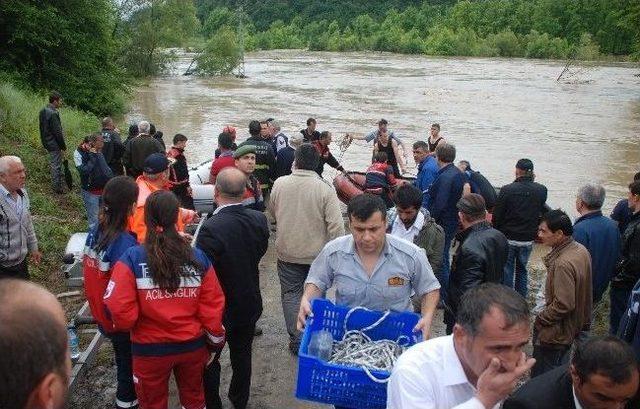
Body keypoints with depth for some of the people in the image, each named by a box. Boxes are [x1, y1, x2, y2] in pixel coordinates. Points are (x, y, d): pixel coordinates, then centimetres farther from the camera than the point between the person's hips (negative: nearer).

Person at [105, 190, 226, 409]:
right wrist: (216, 341, 7)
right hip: (193, 346, 2)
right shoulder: (199, 258, -13)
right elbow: (212, 307, -9)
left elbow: (120, 310, -24)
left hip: (150, 350, -2)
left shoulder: (132, 259, -20)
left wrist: (124, 325, 0)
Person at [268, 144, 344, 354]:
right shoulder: (325, 189, -17)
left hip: (287, 252, 1)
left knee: (291, 293, 14)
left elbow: (272, 212, 8)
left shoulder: (280, 183, -10)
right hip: (318, 253, 0)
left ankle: (297, 340, 14)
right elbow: (336, 226, -19)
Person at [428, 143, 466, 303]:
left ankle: (444, 298, 11)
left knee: (441, 260, 2)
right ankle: (447, 292, 36)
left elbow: (439, 205, -26)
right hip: (453, 222, 10)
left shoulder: (445, 177, -24)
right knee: (444, 257, 22)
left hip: (443, 223, -10)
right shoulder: (458, 173, 5)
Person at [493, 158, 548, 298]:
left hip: (508, 238, -3)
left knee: (507, 271, 8)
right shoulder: (541, 191, -6)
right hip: (528, 239, 3)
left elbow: (496, 216, -10)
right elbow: (541, 211, 12)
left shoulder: (507, 190, -15)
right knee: (522, 270, 18)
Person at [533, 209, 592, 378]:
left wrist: (541, 319, -15)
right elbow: (582, 289, 10)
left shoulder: (563, 264, -32)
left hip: (555, 332, -10)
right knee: (560, 371, 26)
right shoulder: (581, 250, -2)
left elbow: (563, 304, -30)